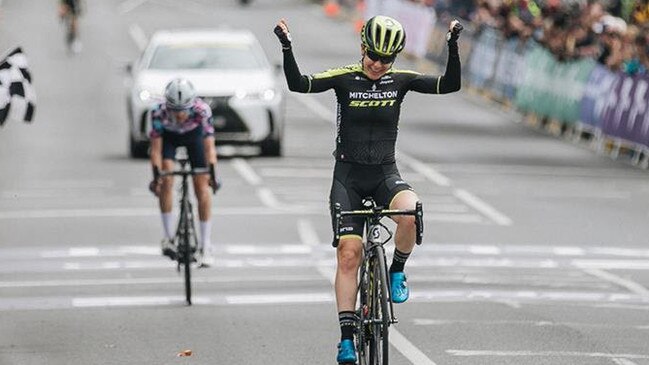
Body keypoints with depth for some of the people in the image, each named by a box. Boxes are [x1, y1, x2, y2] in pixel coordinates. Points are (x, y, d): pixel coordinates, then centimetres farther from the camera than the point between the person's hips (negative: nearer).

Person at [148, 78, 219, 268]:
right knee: (166, 179, -21)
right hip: (169, 136, 0)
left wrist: (212, 175, -45)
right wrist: (156, 176, -40)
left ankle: (205, 246, -4)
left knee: (202, 186, -9)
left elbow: (209, 147, -36)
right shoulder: (159, 112, -36)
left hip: (194, 135, 0)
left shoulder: (202, 110, -38)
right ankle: (168, 237, -8)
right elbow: (156, 149, -31)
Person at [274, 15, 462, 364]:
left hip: (385, 173, 1)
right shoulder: (344, 78, -6)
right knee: (349, 253, -8)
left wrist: (453, 46, -20)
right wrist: (287, 47, -31)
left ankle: (397, 271, -3)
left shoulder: (400, 80, -1)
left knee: (410, 212, -33)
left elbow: (450, 85, -8)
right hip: (348, 174, -1)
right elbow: (297, 83, -18)